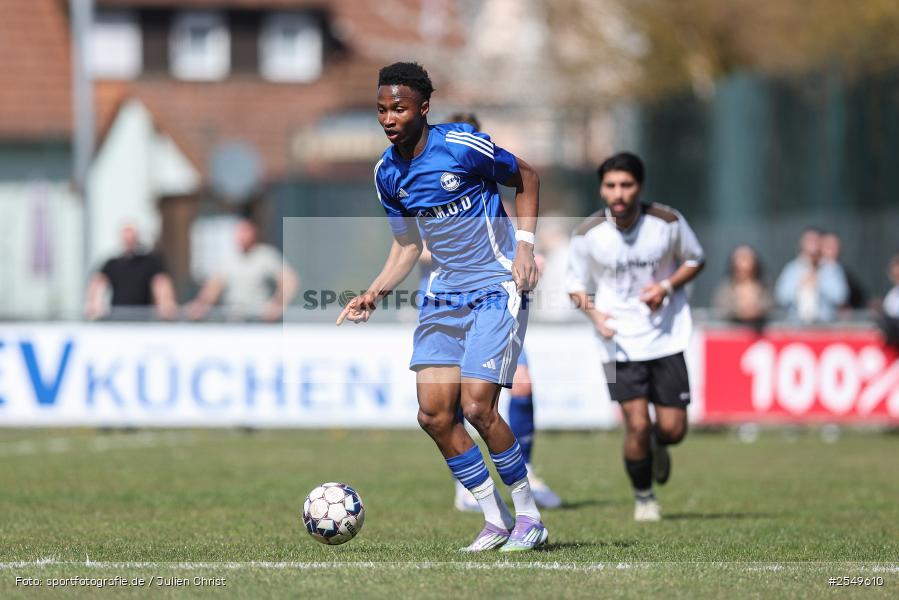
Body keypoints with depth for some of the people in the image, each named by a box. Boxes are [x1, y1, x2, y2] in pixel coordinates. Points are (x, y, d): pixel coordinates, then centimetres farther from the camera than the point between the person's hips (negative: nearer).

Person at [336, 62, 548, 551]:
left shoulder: (462, 146, -15)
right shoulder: (386, 173, 3)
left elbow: (525, 177, 0)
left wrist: (524, 244, -9)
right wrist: (374, 294, 1)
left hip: (496, 289, -6)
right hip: (444, 295, 6)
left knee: (477, 407, -16)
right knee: (434, 414, -3)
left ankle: (529, 517, 2)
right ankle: (495, 520, 11)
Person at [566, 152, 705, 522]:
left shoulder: (668, 223, -9)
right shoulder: (588, 234, -9)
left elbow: (695, 260, 7)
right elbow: (576, 283, 6)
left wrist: (667, 287, -12)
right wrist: (592, 312, -15)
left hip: (666, 337, 1)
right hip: (620, 342, -1)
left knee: (673, 429, -1)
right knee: (637, 425, -13)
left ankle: (657, 446, 39)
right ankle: (643, 497, 13)